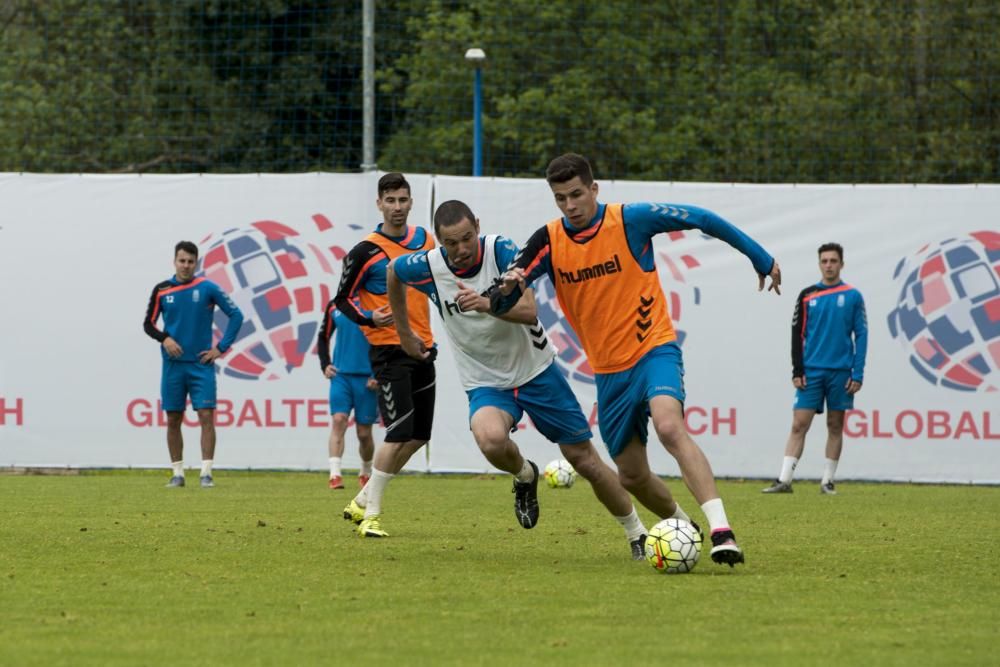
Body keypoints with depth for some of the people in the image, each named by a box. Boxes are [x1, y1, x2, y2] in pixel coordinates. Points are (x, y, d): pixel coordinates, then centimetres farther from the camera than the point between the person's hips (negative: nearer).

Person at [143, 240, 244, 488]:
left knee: (206, 416, -8)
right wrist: (164, 338, -11)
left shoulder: (208, 288, -2)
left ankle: (206, 472, -6)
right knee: (173, 419, 4)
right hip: (173, 365, 2)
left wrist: (221, 348, -4)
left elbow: (236, 315, 1)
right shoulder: (162, 290, 3)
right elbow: (148, 323, 8)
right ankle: (177, 473, 12)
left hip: (201, 364, -2)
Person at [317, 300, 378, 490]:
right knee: (339, 420, -17)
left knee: (364, 433, 6)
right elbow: (323, 338, 19)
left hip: (367, 378, -2)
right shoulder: (334, 306, 6)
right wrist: (325, 364, 5)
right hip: (340, 374, 2)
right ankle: (335, 475, -22)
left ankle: (366, 472, 31)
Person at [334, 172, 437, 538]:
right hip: (389, 351, -7)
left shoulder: (423, 238, 8)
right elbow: (342, 298, -5)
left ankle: (362, 501, 20)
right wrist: (368, 318, -22)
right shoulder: (366, 251, -9)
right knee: (400, 433, -15)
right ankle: (371, 515, -7)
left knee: (418, 436, 8)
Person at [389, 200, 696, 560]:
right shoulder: (428, 267, -13)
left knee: (585, 459, 3)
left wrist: (487, 304, -47)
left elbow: (529, 311, -29)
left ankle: (637, 534, 22)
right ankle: (524, 477, 1)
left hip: (536, 372, -1)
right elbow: (393, 273, 10)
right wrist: (404, 333, 17)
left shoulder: (501, 251, -19)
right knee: (491, 439, -33)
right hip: (487, 383, 1)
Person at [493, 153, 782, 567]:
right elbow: (501, 302, -7)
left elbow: (702, 220, -2)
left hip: (654, 349, -5)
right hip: (608, 370, 5)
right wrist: (506, 289, -32)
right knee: (632, 476, 8)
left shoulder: (630, 220, -11)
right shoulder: (549, 241, -3)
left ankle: (721, 532, -38)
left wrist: (761, 259, 3)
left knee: (670, 427, -32)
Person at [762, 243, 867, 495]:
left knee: (835, 426, 5)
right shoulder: (807, 296, 6)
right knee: (799, 425, -5)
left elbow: (861, 335, 2)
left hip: (840, 371, 0)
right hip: (811, 371, 0)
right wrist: (797, 371, -2)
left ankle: (828, 481, 11)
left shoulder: (852, 297, 3)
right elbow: (797, 335, 6)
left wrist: (857, 374, -5)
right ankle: (784, 480, -8)